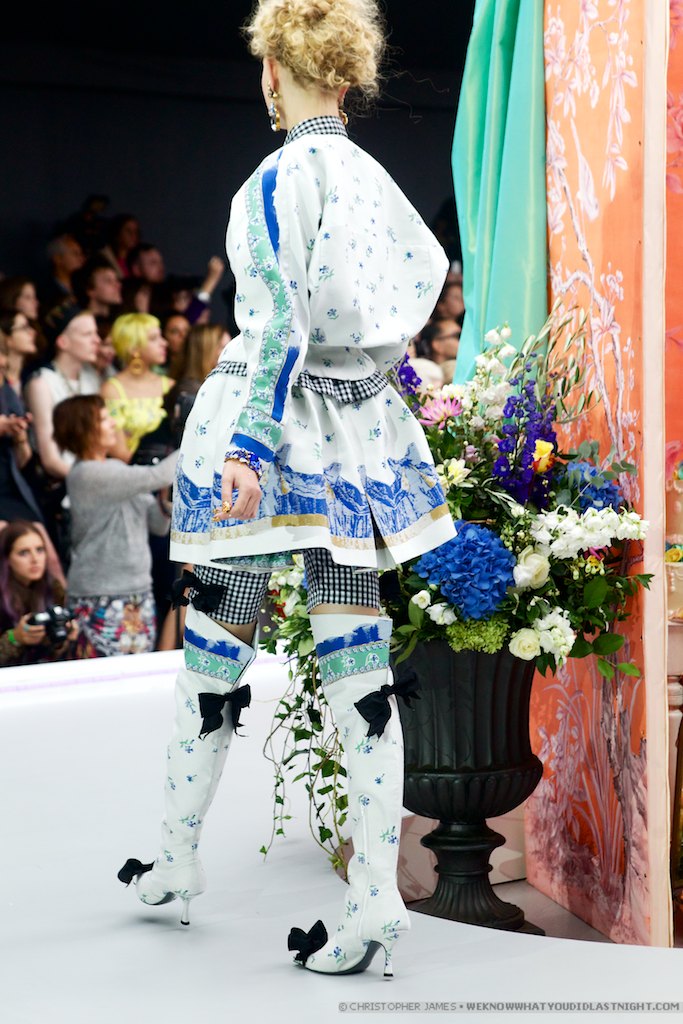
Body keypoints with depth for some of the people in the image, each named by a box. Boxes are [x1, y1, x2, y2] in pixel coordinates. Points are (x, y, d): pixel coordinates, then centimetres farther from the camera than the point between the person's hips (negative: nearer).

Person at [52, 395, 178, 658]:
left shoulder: (117, 468, 12)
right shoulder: (86, 475, -14)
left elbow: (159, 525, 13)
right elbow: (156, 477, -21)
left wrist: (165, 504, -9)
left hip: (138, 594, 8)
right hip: (101, 599, -8)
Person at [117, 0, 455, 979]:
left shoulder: (282, 176, -12)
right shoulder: (374, 176, 9)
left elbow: (280, 323, -19)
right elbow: (430, 269, 22)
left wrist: (248, 445, -22)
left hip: (277, 424, -6)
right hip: (361, 437, 6)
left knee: (214, 653, 8)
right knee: (358, 663, 3)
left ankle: (178, 863, 22)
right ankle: (375, 897, 0)